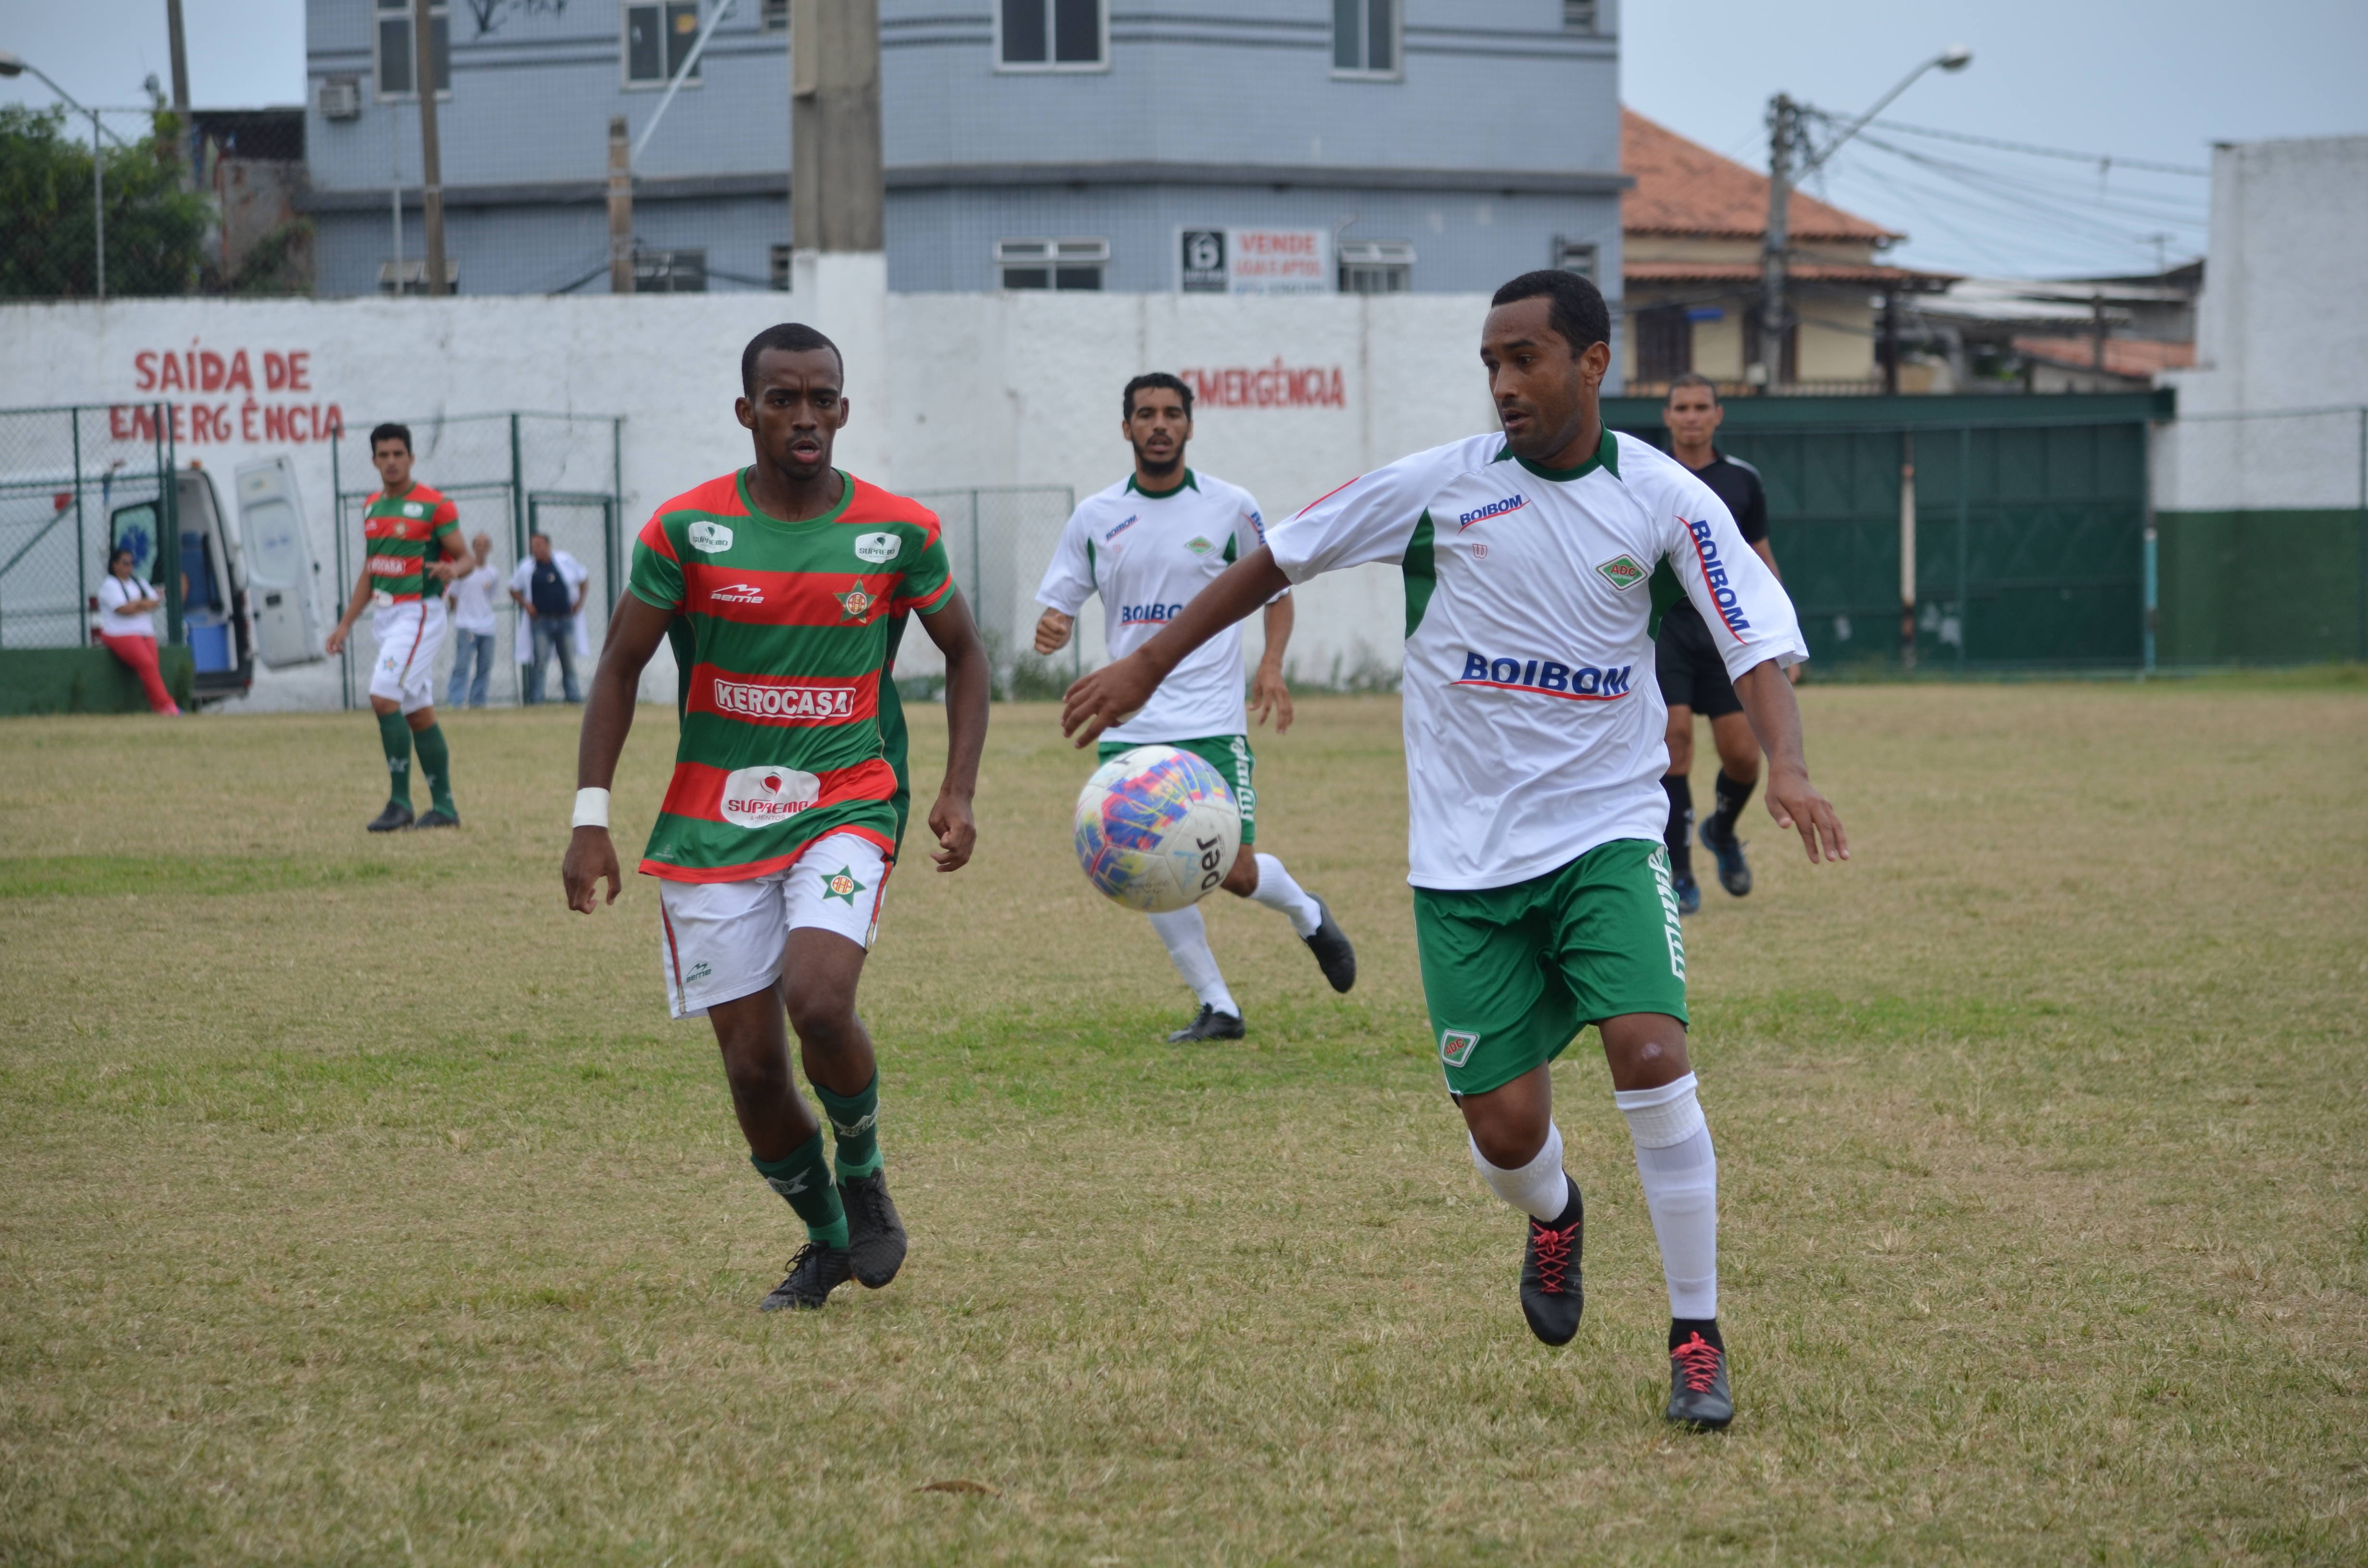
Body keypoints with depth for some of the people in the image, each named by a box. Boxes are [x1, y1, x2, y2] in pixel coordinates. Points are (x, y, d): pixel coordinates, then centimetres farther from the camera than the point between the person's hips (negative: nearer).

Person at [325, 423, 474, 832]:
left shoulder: (433, 505, -10)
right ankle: (444, 806, 14)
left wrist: (454, 569, -32)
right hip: (386, 616, 8)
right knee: (418, 712, 9)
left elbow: (467, 557, -9)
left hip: (418, 611, -8)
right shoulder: (372, 507, 13)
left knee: (384, 697, -19)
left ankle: (400, 802, -15)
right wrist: (346, 623, 19)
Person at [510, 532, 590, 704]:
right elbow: (514, 590, 11)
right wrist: (525, 604, -4)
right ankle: (535, 697, -5)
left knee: (569, 662, 6)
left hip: (566, 619, 2)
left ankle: (573, 695, 13)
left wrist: (580, 601, 5)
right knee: (539, 662, -9)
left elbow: (584, 579, 14)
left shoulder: (566, 561, 1)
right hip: (541, 622, -2)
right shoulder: (526, 568, 0)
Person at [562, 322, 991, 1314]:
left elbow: (963, 651, 12)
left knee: (818, 1000, -25)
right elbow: (620, 666, 4)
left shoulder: (899, 532, -2)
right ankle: (826, 1240, 24)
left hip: (845, 807, -1)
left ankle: (864, 1174, 4)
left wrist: (959, 793, 1)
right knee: (752, 1064, -1)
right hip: (714, 822, 1)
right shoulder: (688, 528, -4)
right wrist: (591, 816, -4)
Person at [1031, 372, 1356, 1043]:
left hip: (1211, 723, -3)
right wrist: (1052, 630, -15)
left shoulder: (1230, 508, -1)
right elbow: (1060, 605, 10)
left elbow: (1276, 590, 11)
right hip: (1129, 727, 3)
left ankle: (1306, 913, 26)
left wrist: (1271, 666, -6)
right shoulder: (1095, 517, 5)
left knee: (1236, 872, -8)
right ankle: (1217, 1007, 9)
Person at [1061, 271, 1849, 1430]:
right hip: (1466, 856, 1)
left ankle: (1697, 1341, -6)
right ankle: (1554, 1216, 37)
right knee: (1505, 1133, -3)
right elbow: (1280, 559, 6)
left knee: (1651, 1058, -22)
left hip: (1606, 832, -1)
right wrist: (1146, 667, 7)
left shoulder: (1664, 499, -4)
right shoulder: (1441, 485, -4)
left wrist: (1786, 766, -27)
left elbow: (1758, 643, -9)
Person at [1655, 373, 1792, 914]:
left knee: (1743, 756, -3)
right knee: (1675, 741, -14)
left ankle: (1722, 831, 31)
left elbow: (1761, 561, 15)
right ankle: (1680, 876, -5)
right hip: (1664, 629, -2)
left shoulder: (1742, 480, 8)